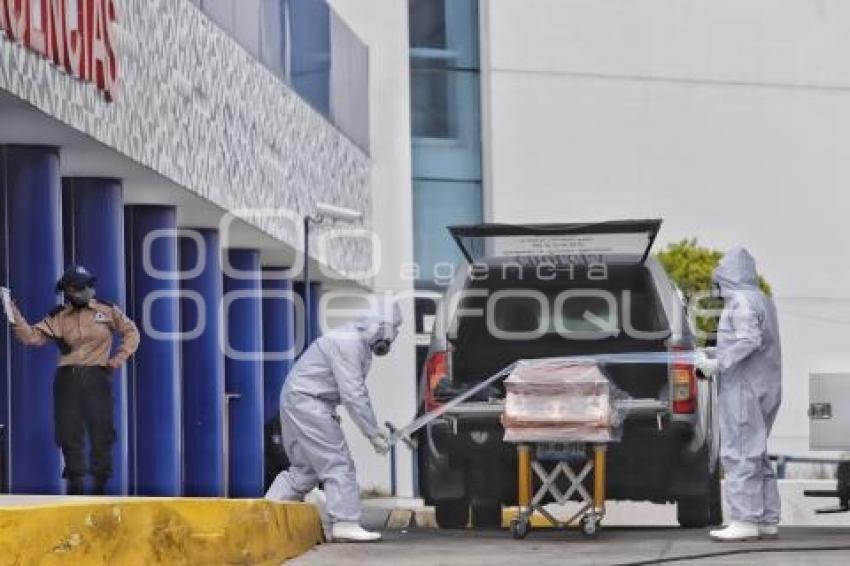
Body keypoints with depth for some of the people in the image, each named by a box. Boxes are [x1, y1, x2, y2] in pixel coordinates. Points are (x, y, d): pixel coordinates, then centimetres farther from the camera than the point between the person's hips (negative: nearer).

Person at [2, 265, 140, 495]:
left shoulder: (107, 310, 3)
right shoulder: (58, 317, 5)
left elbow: (131, 332, 12)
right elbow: (32, 337, -3)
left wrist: (120, 356, 0)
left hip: (97, 378, -1)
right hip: (68, 379, 1)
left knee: (101, 431, -2)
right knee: (69, 432, 0)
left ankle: (101, 483, 6)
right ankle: (75, 482, 8)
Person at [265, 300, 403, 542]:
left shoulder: (360, 343, 12)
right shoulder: (348, 342, -21)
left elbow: (359, 392, 19)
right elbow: (353, 395, -24)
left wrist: (374, 430, 15)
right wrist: (373, 434, -20)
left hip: (297, 402, 11)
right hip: (306, 401, -11)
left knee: (306, 468, 14)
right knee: (338, 463, -10)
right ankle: (345, 522, -9)